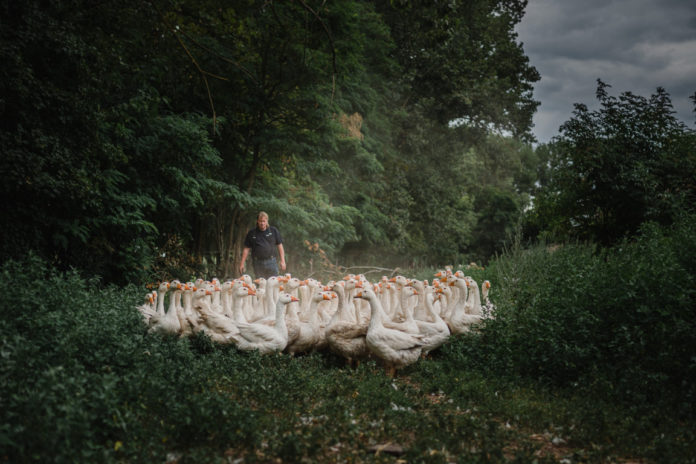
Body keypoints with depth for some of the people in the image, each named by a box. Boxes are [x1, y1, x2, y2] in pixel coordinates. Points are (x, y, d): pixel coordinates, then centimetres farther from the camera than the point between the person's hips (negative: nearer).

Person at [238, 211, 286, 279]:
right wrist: (242, 263, 2)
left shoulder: (274, 231, 6)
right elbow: (246, 249, 7)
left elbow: (280, 246, 7)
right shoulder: (251, 233, 6)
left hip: (271, 262, 0)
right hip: (258, 263, 0)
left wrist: (282, 261, -1)